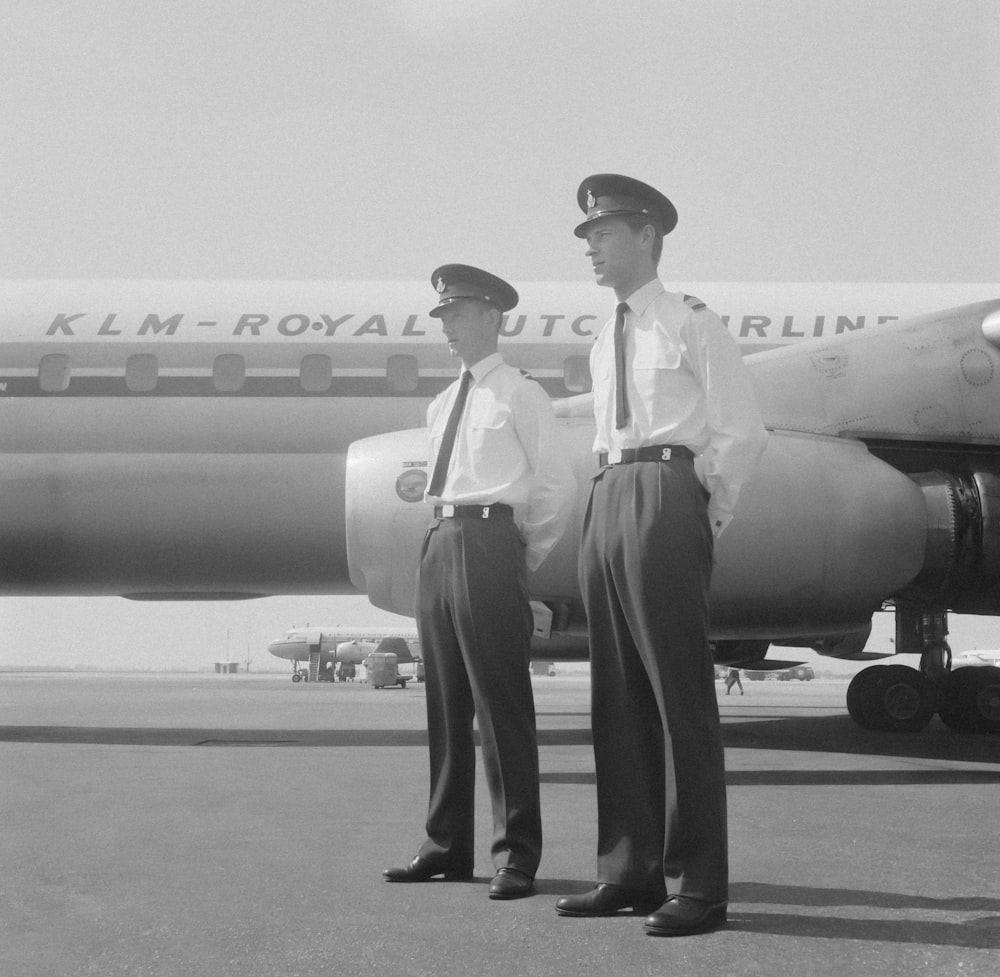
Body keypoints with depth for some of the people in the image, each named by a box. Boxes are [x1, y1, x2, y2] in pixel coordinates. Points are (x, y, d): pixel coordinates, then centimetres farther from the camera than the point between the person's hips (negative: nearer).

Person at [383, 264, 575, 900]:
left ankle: (517, 853, -1)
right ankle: (447, 846, 19)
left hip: (488, 544, -7)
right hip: (440, 546, 7)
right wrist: (443, 544, 12)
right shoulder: (442, 406, 20)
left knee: (501, 704, -6)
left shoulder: (518, 394, -1)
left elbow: (559, 485, -3)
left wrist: (523, 556, 0)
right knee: (445, 703, 10)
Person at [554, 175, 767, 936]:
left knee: (679, 694, -8)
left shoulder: (693, 323, 1)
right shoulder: (605, 345, 21)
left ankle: (697, 884, -5)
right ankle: (630, 872, 12)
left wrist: (708, 513, -4)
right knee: (618, 696, 6)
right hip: (608, 501, 7)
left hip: (666, 493, -7)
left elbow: (743, 431, -3)